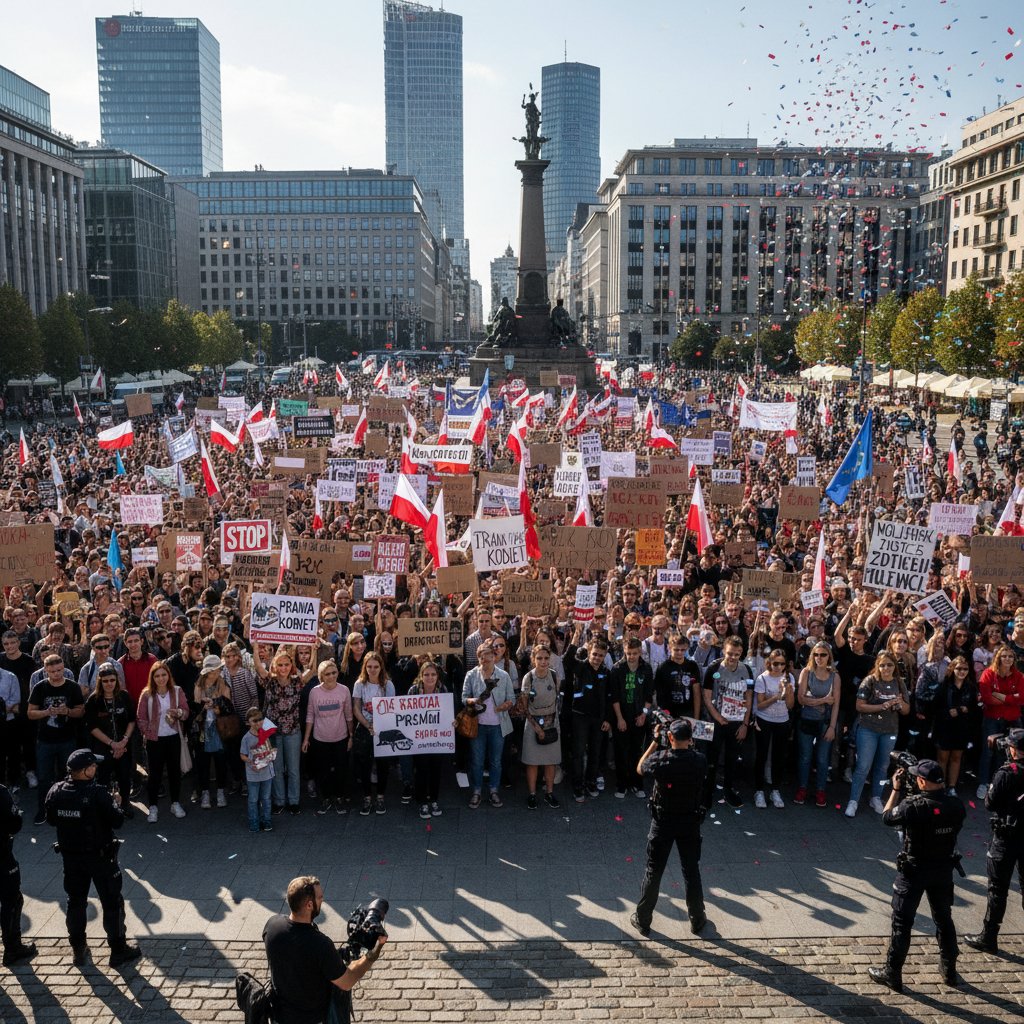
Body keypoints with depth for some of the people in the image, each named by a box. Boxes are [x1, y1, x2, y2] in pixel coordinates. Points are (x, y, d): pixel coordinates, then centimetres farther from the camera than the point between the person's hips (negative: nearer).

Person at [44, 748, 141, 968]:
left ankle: (79, 949, 31)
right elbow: (117, 821, -19)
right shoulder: (97, 794, -25)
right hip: (99, 856, -5)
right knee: (112, 902, 9)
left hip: (70, 856, 5)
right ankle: (118, 950, 17)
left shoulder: (56, 791, -9)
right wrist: (116, 803, -3)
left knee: (75, 901, 20)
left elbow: (51, 819, 5)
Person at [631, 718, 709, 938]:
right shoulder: (700, 761, -16)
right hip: (690, 823, 1)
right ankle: (697, 920, 30)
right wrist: (689, 744, 5)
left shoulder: (660, 759, -21)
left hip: (663, 823, -1)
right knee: (691, 871, 16)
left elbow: (640, 768, 1)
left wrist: (655, 741, 1)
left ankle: (642, 920, 22)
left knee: (653, 872, 11)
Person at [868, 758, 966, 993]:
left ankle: (892, 974, 13)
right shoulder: (956, 805, -11)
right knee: (944, 919, 21)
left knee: (902, 922, 6)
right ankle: (949, 971, 35)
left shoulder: (913, 806, -25)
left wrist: (896, 789, -2)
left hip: (914, 871, -5)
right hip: (943, 870, 5)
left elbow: (887, 817, -10)